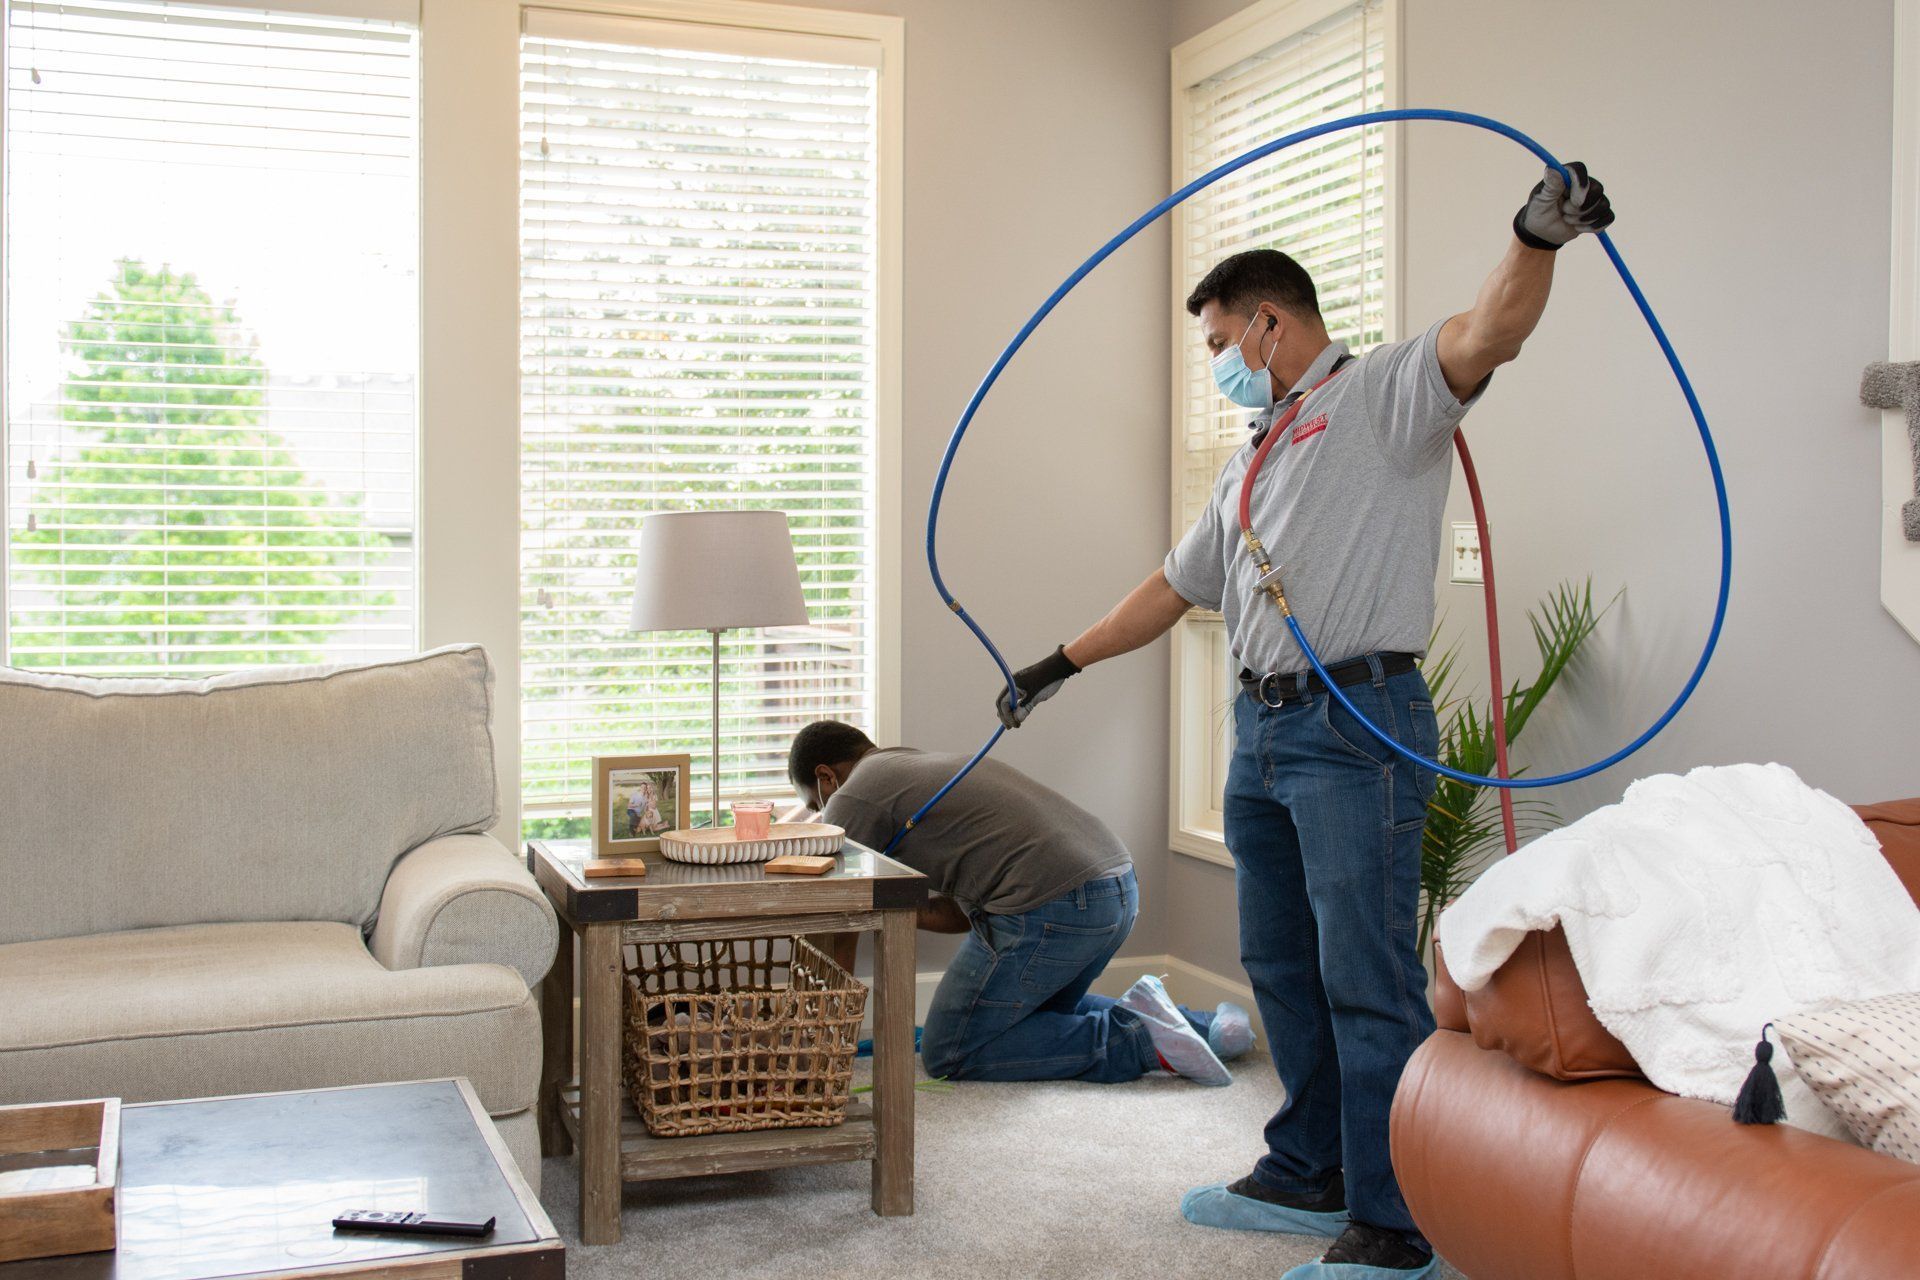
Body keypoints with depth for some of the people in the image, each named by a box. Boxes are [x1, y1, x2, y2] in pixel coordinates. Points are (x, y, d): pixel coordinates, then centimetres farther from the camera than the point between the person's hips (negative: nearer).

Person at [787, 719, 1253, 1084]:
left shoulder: (854, 799, 3)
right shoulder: (926, 766, 30)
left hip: (1052, 911, -10)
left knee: (948, 1053, 4)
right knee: (1037, 1012, 31)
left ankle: (1140, 1042, -4)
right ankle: (1199, 1025, 17)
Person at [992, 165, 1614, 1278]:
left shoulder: (1383, 394, -1)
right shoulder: (1254, 459, 25)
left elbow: (1487, 336, -21)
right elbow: (1176, 585, 31)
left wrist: (1539, 240, -41)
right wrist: (1063, 663, 34)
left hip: (1359, 726, -9)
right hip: (1262, 728, 9)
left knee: (1368, 982, -6)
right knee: (1284, 968, 15)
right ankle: (1309, 1178, 29)